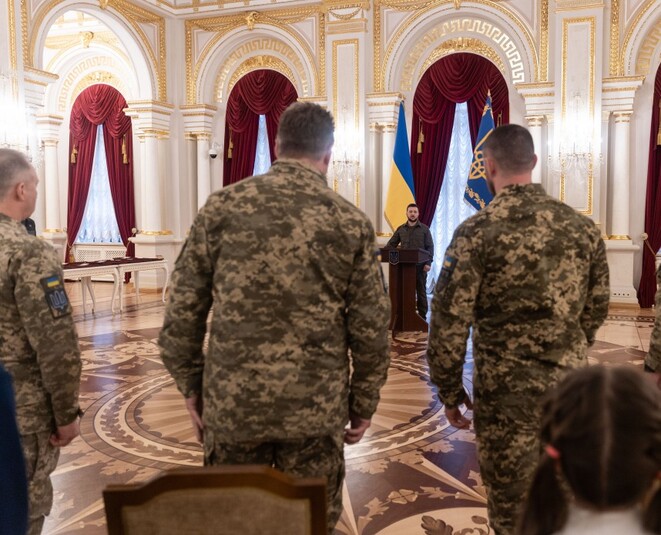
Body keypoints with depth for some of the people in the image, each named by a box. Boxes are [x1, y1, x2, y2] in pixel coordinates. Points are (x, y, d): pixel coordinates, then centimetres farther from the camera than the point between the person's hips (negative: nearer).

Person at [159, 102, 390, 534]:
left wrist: (190, 384, 10)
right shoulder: (352, 223, -4)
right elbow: (371, 328, -2)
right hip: (316, 406, 0)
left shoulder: (222, 207, -4)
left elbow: (184, 309, -1)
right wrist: (364, 402, 10)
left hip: (232, 400, 1)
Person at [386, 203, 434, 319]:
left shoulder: (424, 229, 3)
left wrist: (428, 263, -12)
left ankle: (422, 316, 10)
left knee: (421, 291, 3)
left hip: (420, 265, -2)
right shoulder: (401, 229, 10)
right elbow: (391, 244, 11)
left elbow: (430, 247, -1)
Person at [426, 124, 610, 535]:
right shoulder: (584, 228, 1)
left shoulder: (477, 232, -13)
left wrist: (450, 390, -1)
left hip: (508, 392, -5)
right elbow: (597, 310, 10)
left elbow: (450, 323, -14)